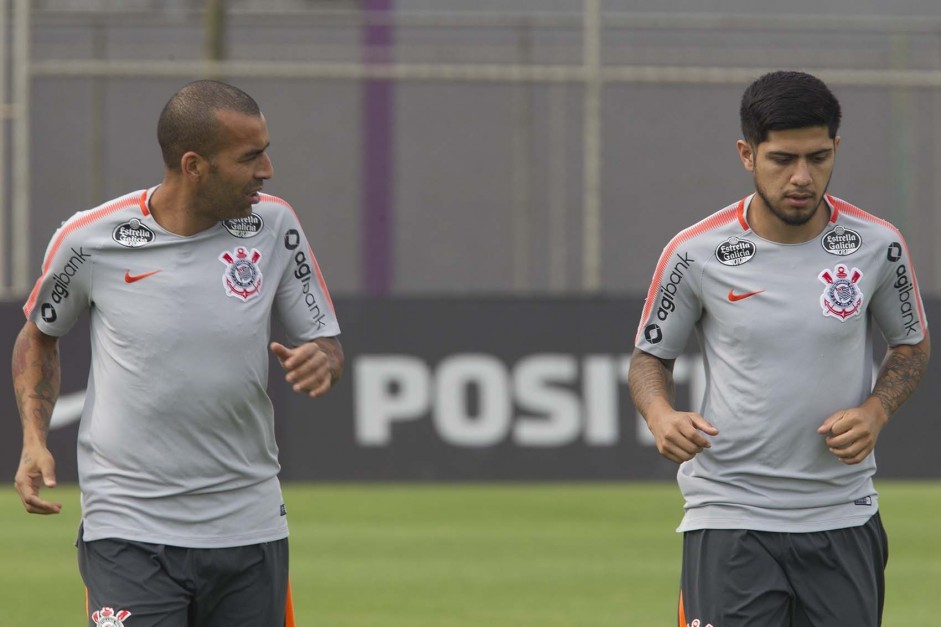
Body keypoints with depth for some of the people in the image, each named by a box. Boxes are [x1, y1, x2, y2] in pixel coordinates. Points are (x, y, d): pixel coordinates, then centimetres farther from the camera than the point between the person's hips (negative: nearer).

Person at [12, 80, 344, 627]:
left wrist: (319, 361, -16)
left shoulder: (273, 226, 0)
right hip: (128, 534, -3)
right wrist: (35, 440, -1)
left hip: (250, 531, 3)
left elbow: (328, 344, 8)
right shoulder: (89, 240, -6)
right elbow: (40, 334, 12)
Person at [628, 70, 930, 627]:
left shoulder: (877, 245, -2)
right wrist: (661, 415, -15)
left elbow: (912, 344, 14)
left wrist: (875, 412, -6)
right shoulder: (696, 253, -7)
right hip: (729, 516, -2)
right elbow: (651, 355, 7)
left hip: (844, 516, 2)